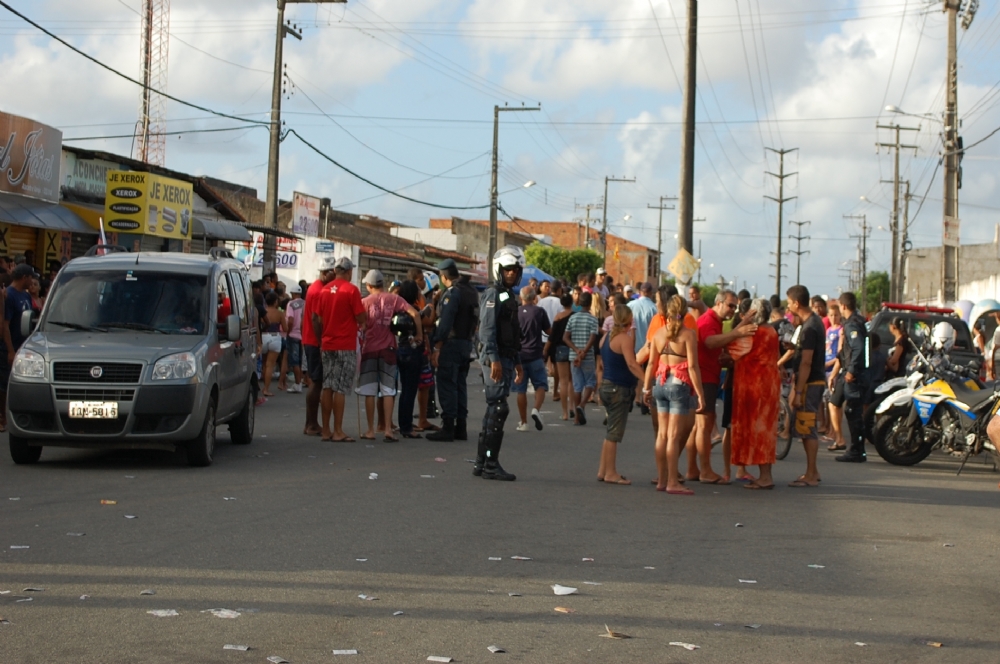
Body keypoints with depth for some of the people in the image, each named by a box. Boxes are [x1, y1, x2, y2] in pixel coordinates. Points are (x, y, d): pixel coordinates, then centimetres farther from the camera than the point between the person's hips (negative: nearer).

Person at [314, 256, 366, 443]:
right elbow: (361, 318, -12)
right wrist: (362, 320, 10)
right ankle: (338, 432, -6)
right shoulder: (351, 290, -9)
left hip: (327, 345, 6)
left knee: (328, 387, 9)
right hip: (346, 346, -6)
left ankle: (326, 431, 11)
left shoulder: (325, 290, 8)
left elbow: (317, 319, 11)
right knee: (340, 389, -5)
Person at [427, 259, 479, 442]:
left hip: (452, 343, -9)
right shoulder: (472, 292, 13)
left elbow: (445, 323, -19)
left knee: (447, 385, -6)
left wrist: (437, 347, -17)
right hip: (467, 343, 9)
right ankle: (460, 427, 15)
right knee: (460, 385, 13)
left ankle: (448, 428, -8)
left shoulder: (452, 293, -14)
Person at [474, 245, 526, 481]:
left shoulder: (510, 296, 20)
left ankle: (482, 462, 16)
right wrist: (494, 359, -24)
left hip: (507, 359, 10)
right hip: (495, 358, -10)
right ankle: (490, 464, -10)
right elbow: (488, 329, -18)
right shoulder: (493, 295, -9)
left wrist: (517, 362, 24)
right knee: (498, 409, -11)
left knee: (494, 410, 11)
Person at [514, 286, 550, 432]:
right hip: (535, 355, -1)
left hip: (519, 355, 2)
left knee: (521, 390, 7)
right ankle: (536, 409, -18)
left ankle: (523, 422, 9)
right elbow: (549, 331, 3)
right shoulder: (539, 311, -5)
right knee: (541, 385, 8)